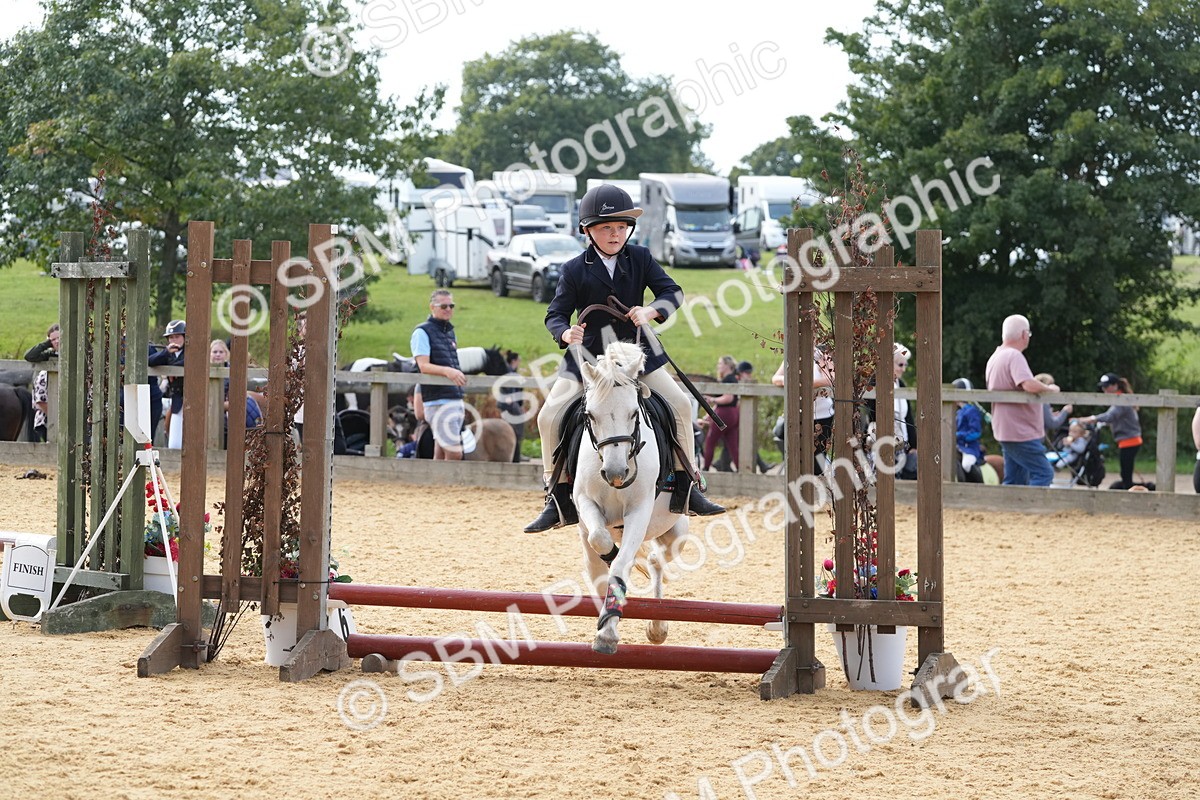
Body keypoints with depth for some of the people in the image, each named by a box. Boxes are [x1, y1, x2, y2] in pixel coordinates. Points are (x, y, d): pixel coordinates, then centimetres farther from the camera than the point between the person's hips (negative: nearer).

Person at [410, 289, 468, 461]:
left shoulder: (450, 332, 19)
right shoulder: (422, 332, -6)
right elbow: (424, 366, -18)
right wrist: (447, 371, -36)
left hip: (455, 400, 8)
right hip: (438, 401, -8)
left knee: (441, 455, 8)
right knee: (454, 454, -15)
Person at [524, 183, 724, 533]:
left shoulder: (640, 258, 0)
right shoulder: (574, 271, -6)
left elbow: (672, 291, -2)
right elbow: (556, 314, -4)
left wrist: (652, 310, -24)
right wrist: (565, 333, -27)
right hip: (588, 356, -1)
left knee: (681, 405, -10)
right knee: (550, 416, -16)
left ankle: (685, 489, 3)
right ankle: (558, 501, -5)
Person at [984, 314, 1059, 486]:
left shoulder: (995, 357, 14)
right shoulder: (1014, 356, -17)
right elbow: (1029, 385, -30)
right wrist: (1049, 388, -12)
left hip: (1006, 431, 10)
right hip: (1021, 432, -10)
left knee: (1014, 480, 12)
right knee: (1043, 474, -9)